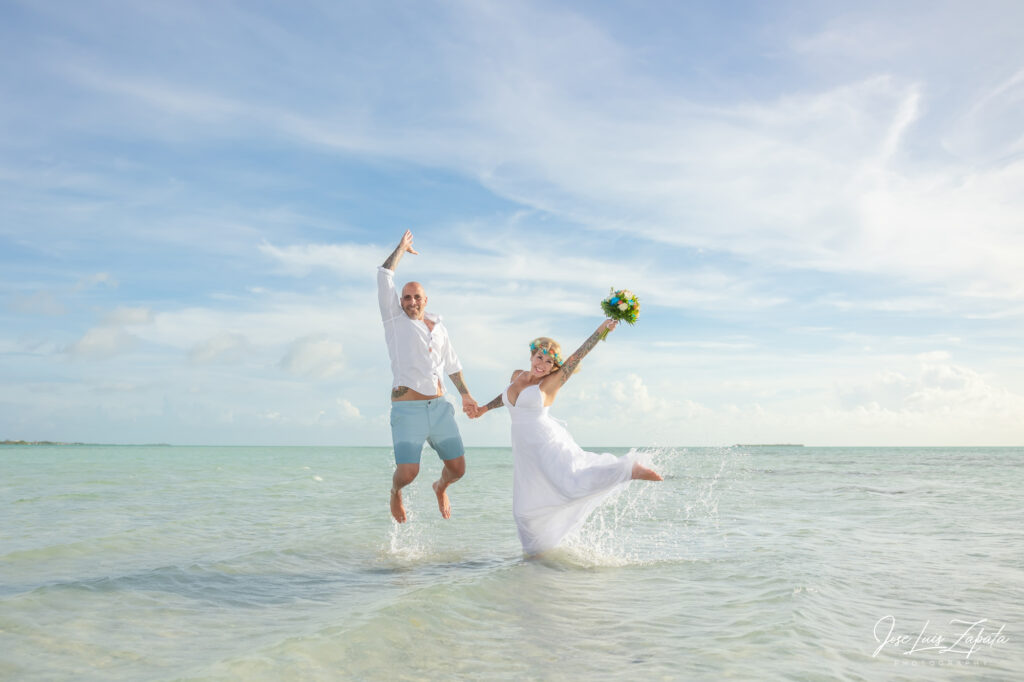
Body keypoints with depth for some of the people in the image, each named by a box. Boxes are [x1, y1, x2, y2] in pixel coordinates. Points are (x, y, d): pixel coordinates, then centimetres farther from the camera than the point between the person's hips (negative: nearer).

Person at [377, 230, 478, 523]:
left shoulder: (438, 325, 17)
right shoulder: (395, 320, 4)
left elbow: (452, 364, 28)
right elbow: (384, 276, -3)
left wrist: (465, 394, 27)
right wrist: (402, 248, 9)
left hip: (439, 408, 4)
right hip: (407, 410, -4)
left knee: (458, 468, 1)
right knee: (408, 473, -15)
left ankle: (441, 487, 38)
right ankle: (395, 491, 22)